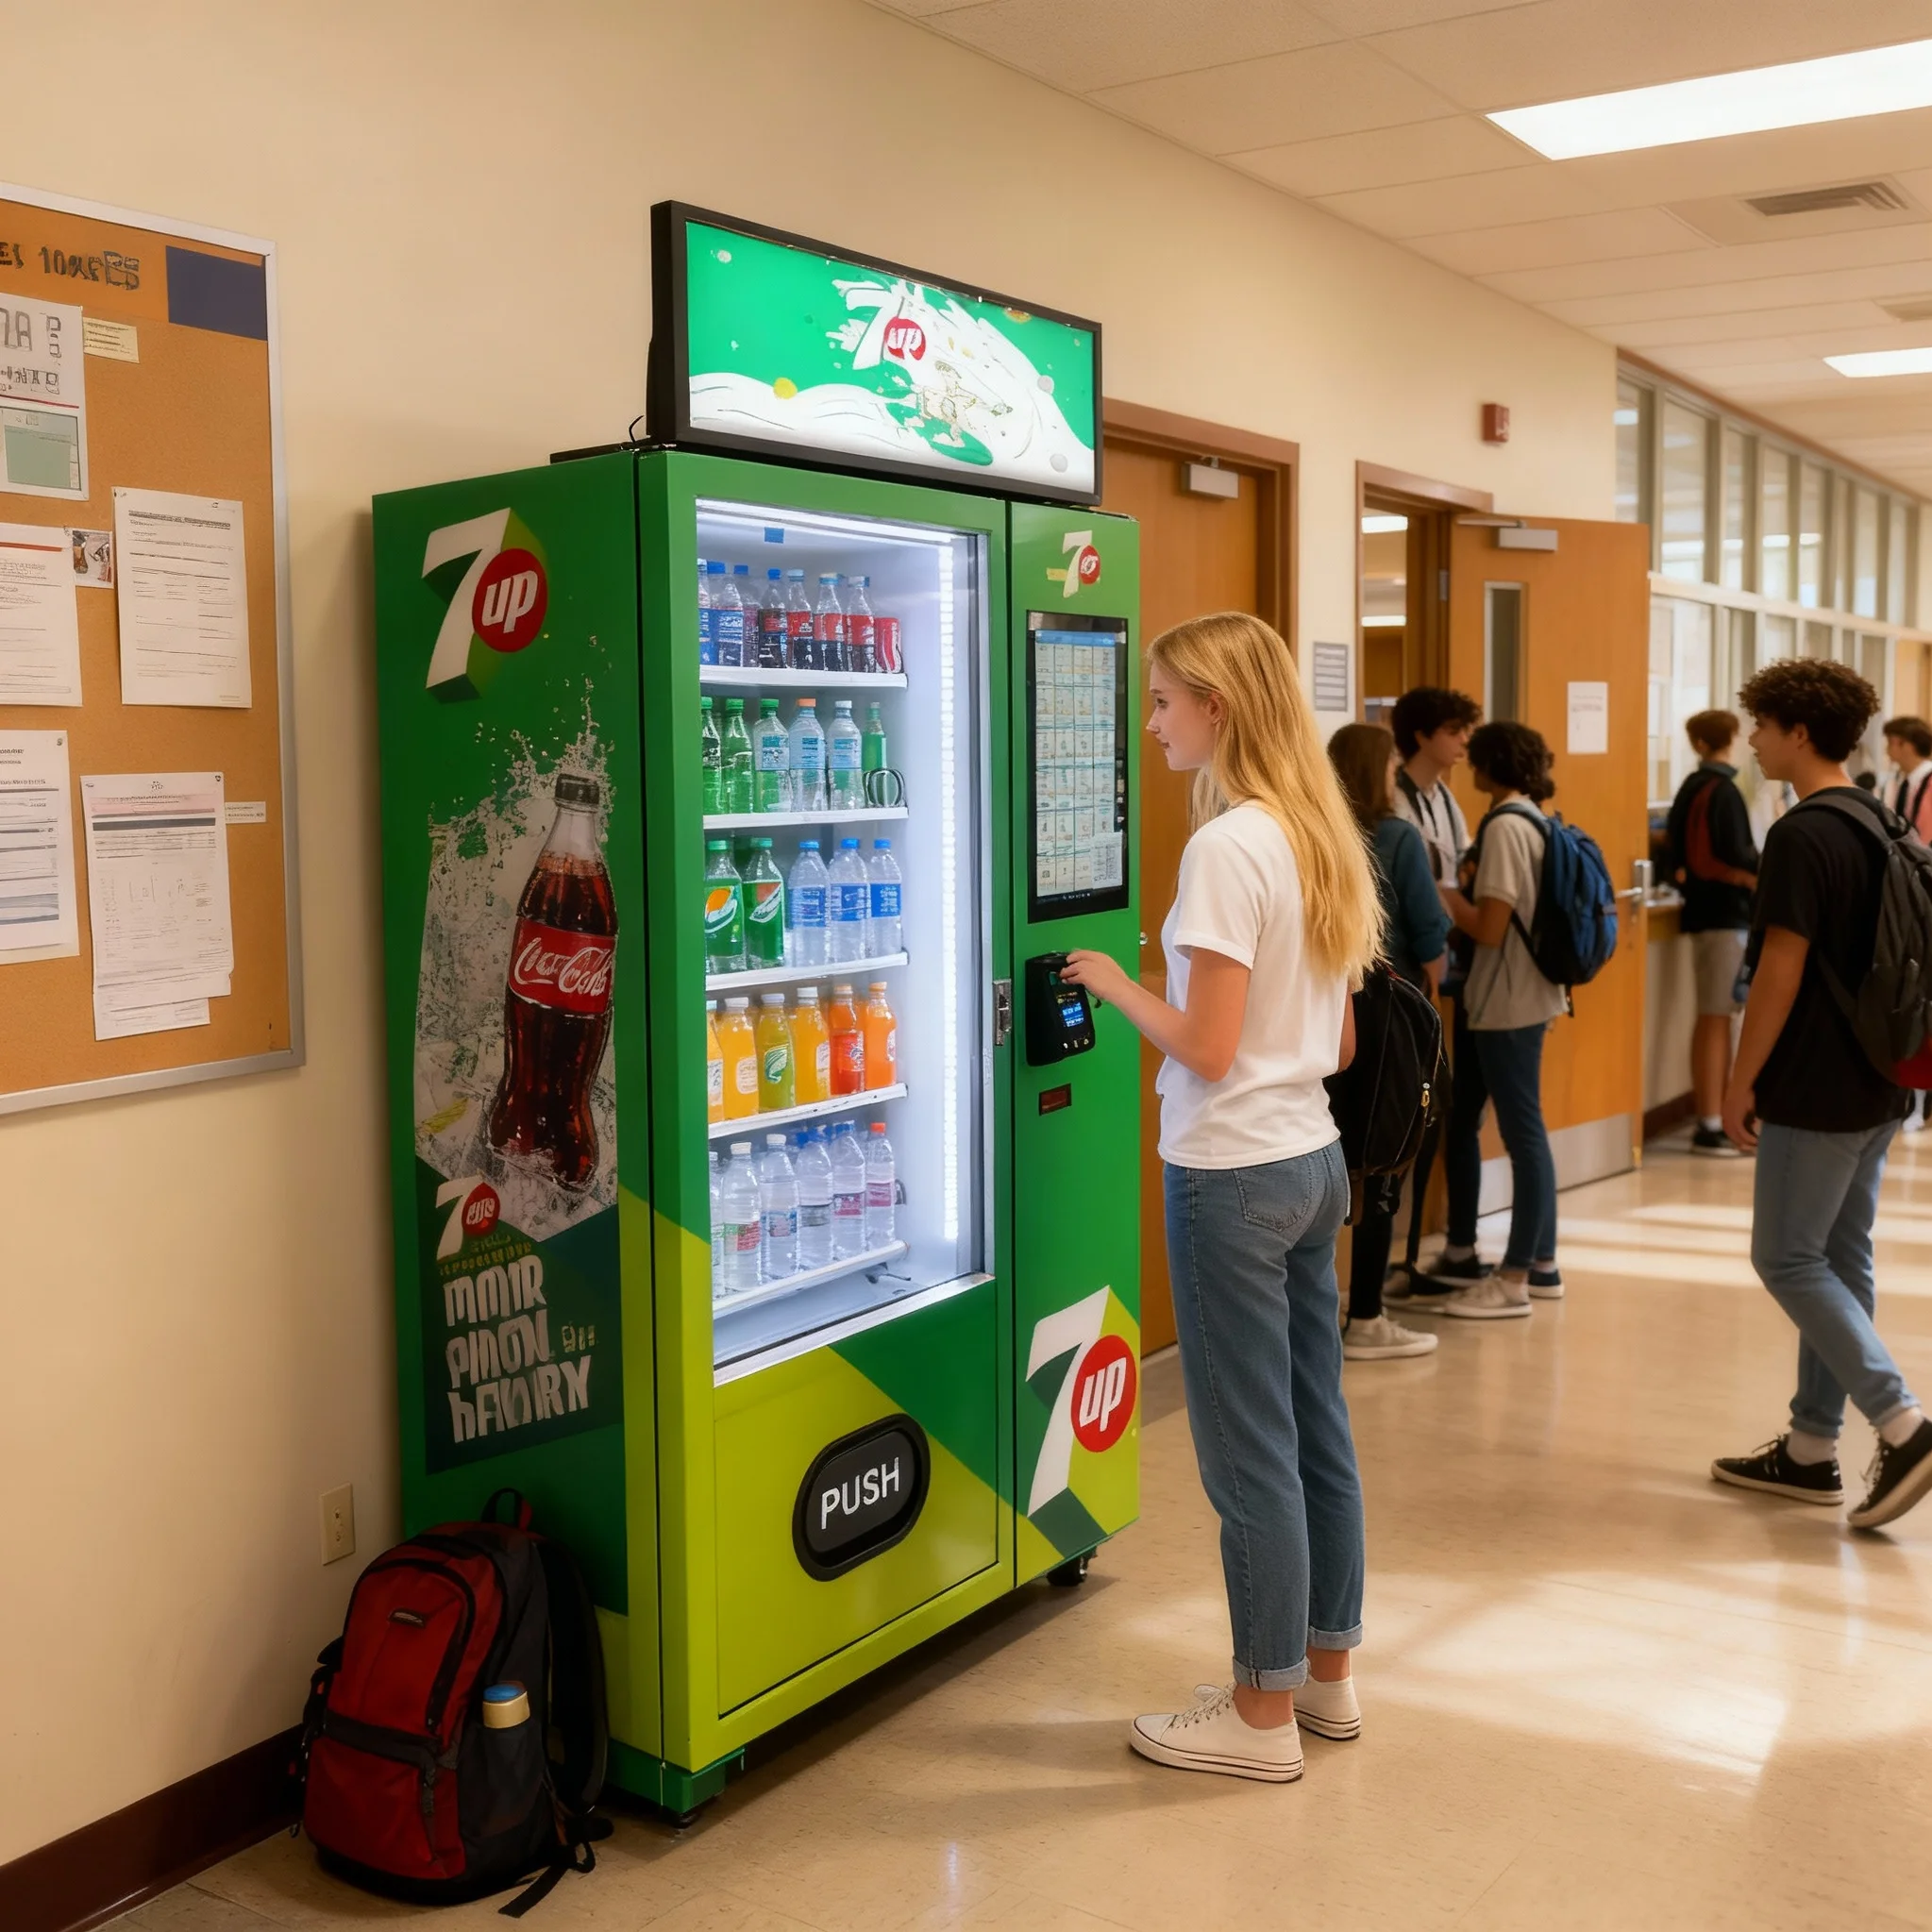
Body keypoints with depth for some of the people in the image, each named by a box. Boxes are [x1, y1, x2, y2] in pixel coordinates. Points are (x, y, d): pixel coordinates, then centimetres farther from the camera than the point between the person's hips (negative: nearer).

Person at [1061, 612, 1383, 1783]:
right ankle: (1328, 1671, 31)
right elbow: (1341, 1042, 12)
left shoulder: (1228, 846, -18)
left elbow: (1205, 1048, -20)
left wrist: (1115, 983, -6)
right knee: (1316, 1429, 17)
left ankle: (1265, 1713, 17)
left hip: (1235, 1179, -9)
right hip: (1316, 1159, 9)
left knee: (1250, 1453, 3)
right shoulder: (1322, 838, 9)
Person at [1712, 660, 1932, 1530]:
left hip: (1815, 1091, -9)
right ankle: (1812, 1447, 21)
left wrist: (1742, 1080, -11)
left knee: (1788, 1259, -1)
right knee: (1841, 1260, 13)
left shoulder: (1802, 837, -18)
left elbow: (1782, 969, -19)